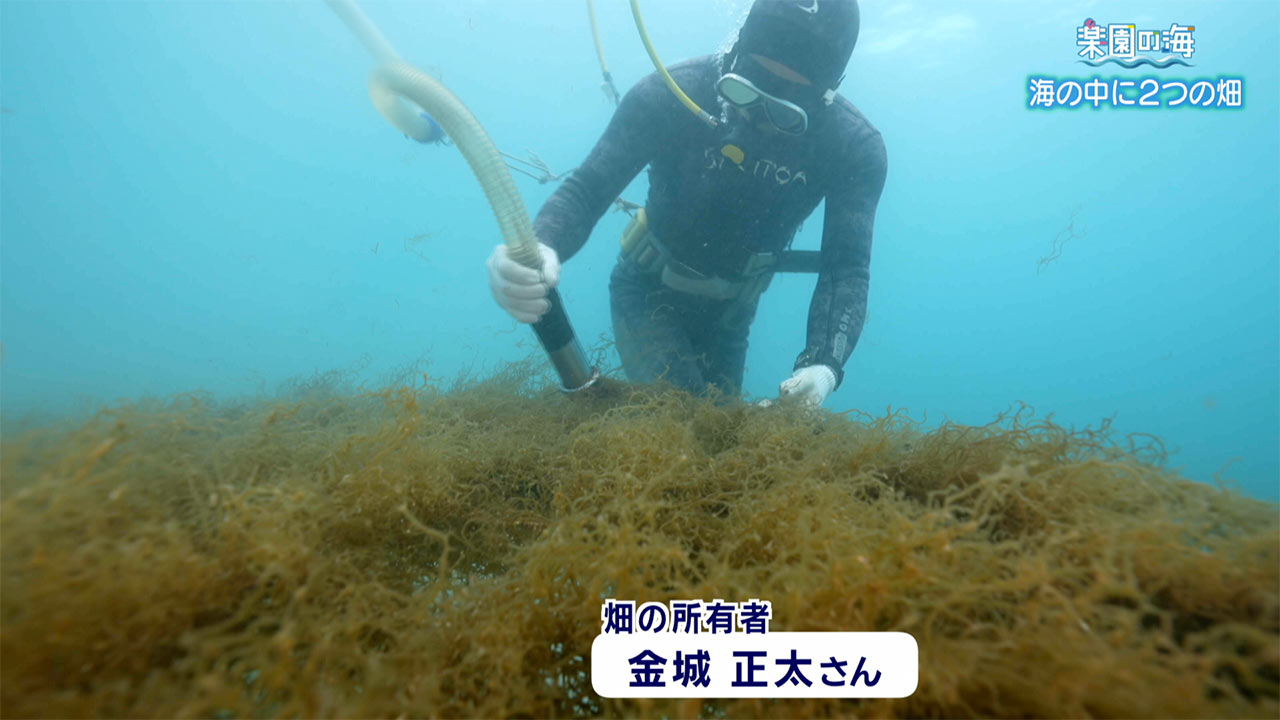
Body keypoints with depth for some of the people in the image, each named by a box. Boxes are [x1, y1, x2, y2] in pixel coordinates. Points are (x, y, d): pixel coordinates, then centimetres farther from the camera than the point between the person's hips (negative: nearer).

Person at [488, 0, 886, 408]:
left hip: (731, 308, 3)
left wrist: (824, 364, -44)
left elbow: (847, 269, -25)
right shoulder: (671, 94, -26)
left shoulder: (854, 146, -21)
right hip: (650, 290, -3)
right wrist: (540, 246, -50)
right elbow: (586, 190, -27)